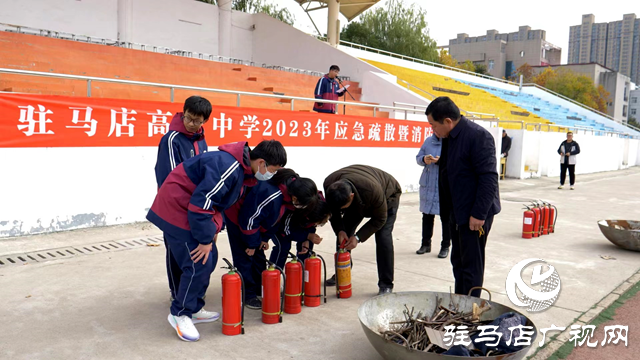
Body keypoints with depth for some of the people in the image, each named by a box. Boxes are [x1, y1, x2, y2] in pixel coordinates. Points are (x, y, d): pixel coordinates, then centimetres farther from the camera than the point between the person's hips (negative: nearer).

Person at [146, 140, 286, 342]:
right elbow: (200, 203, -29)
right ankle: (180, 314, 8)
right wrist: (205, 239, -21)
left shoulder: (241, 168, 5)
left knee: (209, 258, 10)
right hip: (177, 207, -10)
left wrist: (214, 228, 5)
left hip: (191, 209, 10)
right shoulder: (229, 167, -27)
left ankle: (193, 309, 23)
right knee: (198, 263, -10)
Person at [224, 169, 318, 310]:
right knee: (245, 257, -6)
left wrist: (265, 238, 2)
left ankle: (261, 290, 23)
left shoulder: (291, 186, -15)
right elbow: (248, 220, -31)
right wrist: (252, 244, -17)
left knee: (259, 256, 12)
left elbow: (274, 217, 1)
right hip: (237, 217, -8)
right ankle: (249, 295, 4)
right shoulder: (270, 196, -43)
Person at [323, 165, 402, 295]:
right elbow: (334, 212, -12)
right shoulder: (329, 185, -33)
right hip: (359, 201, 5)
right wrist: (339, 230, -28)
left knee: (383, 236, -21)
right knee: (343, 232, -1)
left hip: (387, 195, -5)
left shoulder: (372, 190, -46)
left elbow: (380, 219, -28)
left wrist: (358, 237, -33)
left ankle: (386, 285, -11)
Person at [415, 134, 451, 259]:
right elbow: (418, 157, 12)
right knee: (427, 216, 13)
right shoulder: (429, 141, 8)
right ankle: (426, 244, 27)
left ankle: (445, 247, 19)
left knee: (446, 217, 5)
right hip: (428, 186, 5)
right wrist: (424, 159, -10)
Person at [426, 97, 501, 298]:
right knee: (458, 262, 17)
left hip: (474, 214, -9)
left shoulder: (478, 136, -18)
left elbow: (489, 178, -21)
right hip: (458, 212, 9)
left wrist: (478, 214, -22)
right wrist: (446, 208, 13)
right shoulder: (448, 138, 9)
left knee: (471, 265, 1)